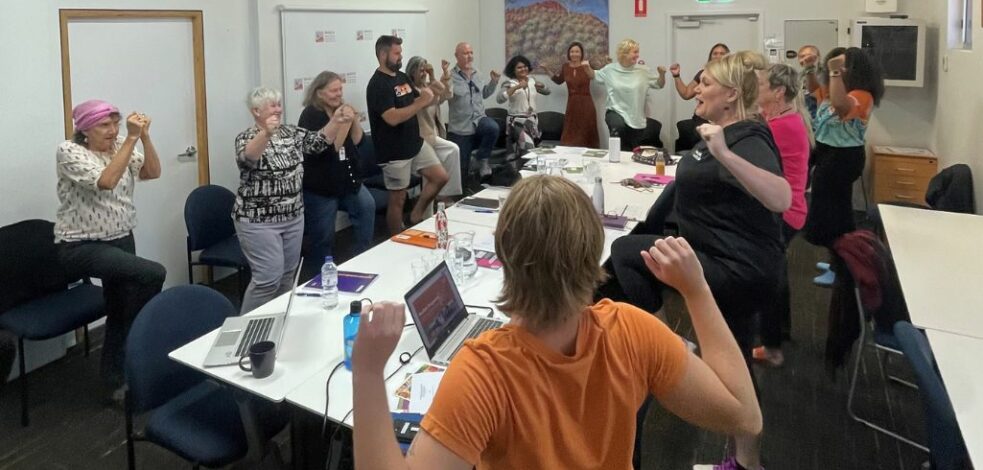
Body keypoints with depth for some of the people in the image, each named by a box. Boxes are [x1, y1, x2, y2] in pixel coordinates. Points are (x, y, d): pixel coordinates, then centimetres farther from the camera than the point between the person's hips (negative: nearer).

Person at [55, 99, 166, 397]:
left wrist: (144, 136, -19)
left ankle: (114, 379, 29)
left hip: (120, 240, 7)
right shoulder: (69, 152, -14)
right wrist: (131, 139, -29)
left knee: (121, 310, 10)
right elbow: (105, 181, -29)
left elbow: (152, 173, -5)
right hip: (81, 247, -7)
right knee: (153, 273, -25)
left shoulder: (120, 145, 4)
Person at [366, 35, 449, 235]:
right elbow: (392, 118, -27)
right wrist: (422, 102, -24)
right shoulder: (378, 84, -17)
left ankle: (417, 216, 23)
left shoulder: (402, 77, 9)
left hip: (416, 142, 8)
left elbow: (416, 103, 15)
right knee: (398, 198, 2)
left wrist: (427, 95, -8)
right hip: (395, 151, -8)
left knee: (440, 177, 7)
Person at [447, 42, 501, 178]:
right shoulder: (451, 76, -11)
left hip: (479, 119, 4)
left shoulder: (476, 73, 9)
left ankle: (482, 159, -9)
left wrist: (493, 82, 9)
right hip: (460, 129, -4)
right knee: (462, 170, 0)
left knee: (493, 128, -30)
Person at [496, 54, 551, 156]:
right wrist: (516, 87, -32)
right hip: (517, 121, -6)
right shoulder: (509, 83, -9)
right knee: (528, 147, -24)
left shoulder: (532, 80, 8)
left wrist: (542, 86, -5)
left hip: (532, 121, 6)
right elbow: (499, 99, -26)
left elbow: (547, 91, 18)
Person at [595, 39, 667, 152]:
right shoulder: (610, 69, -4)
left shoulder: (643, 70, -4)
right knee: (618, 126, -39)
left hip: (636, 118, 2)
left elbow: (659, 85, 5)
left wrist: (662, 74, -13)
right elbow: (594, 76, 13)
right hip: (616, 112, -2)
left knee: (635, 152, 10)